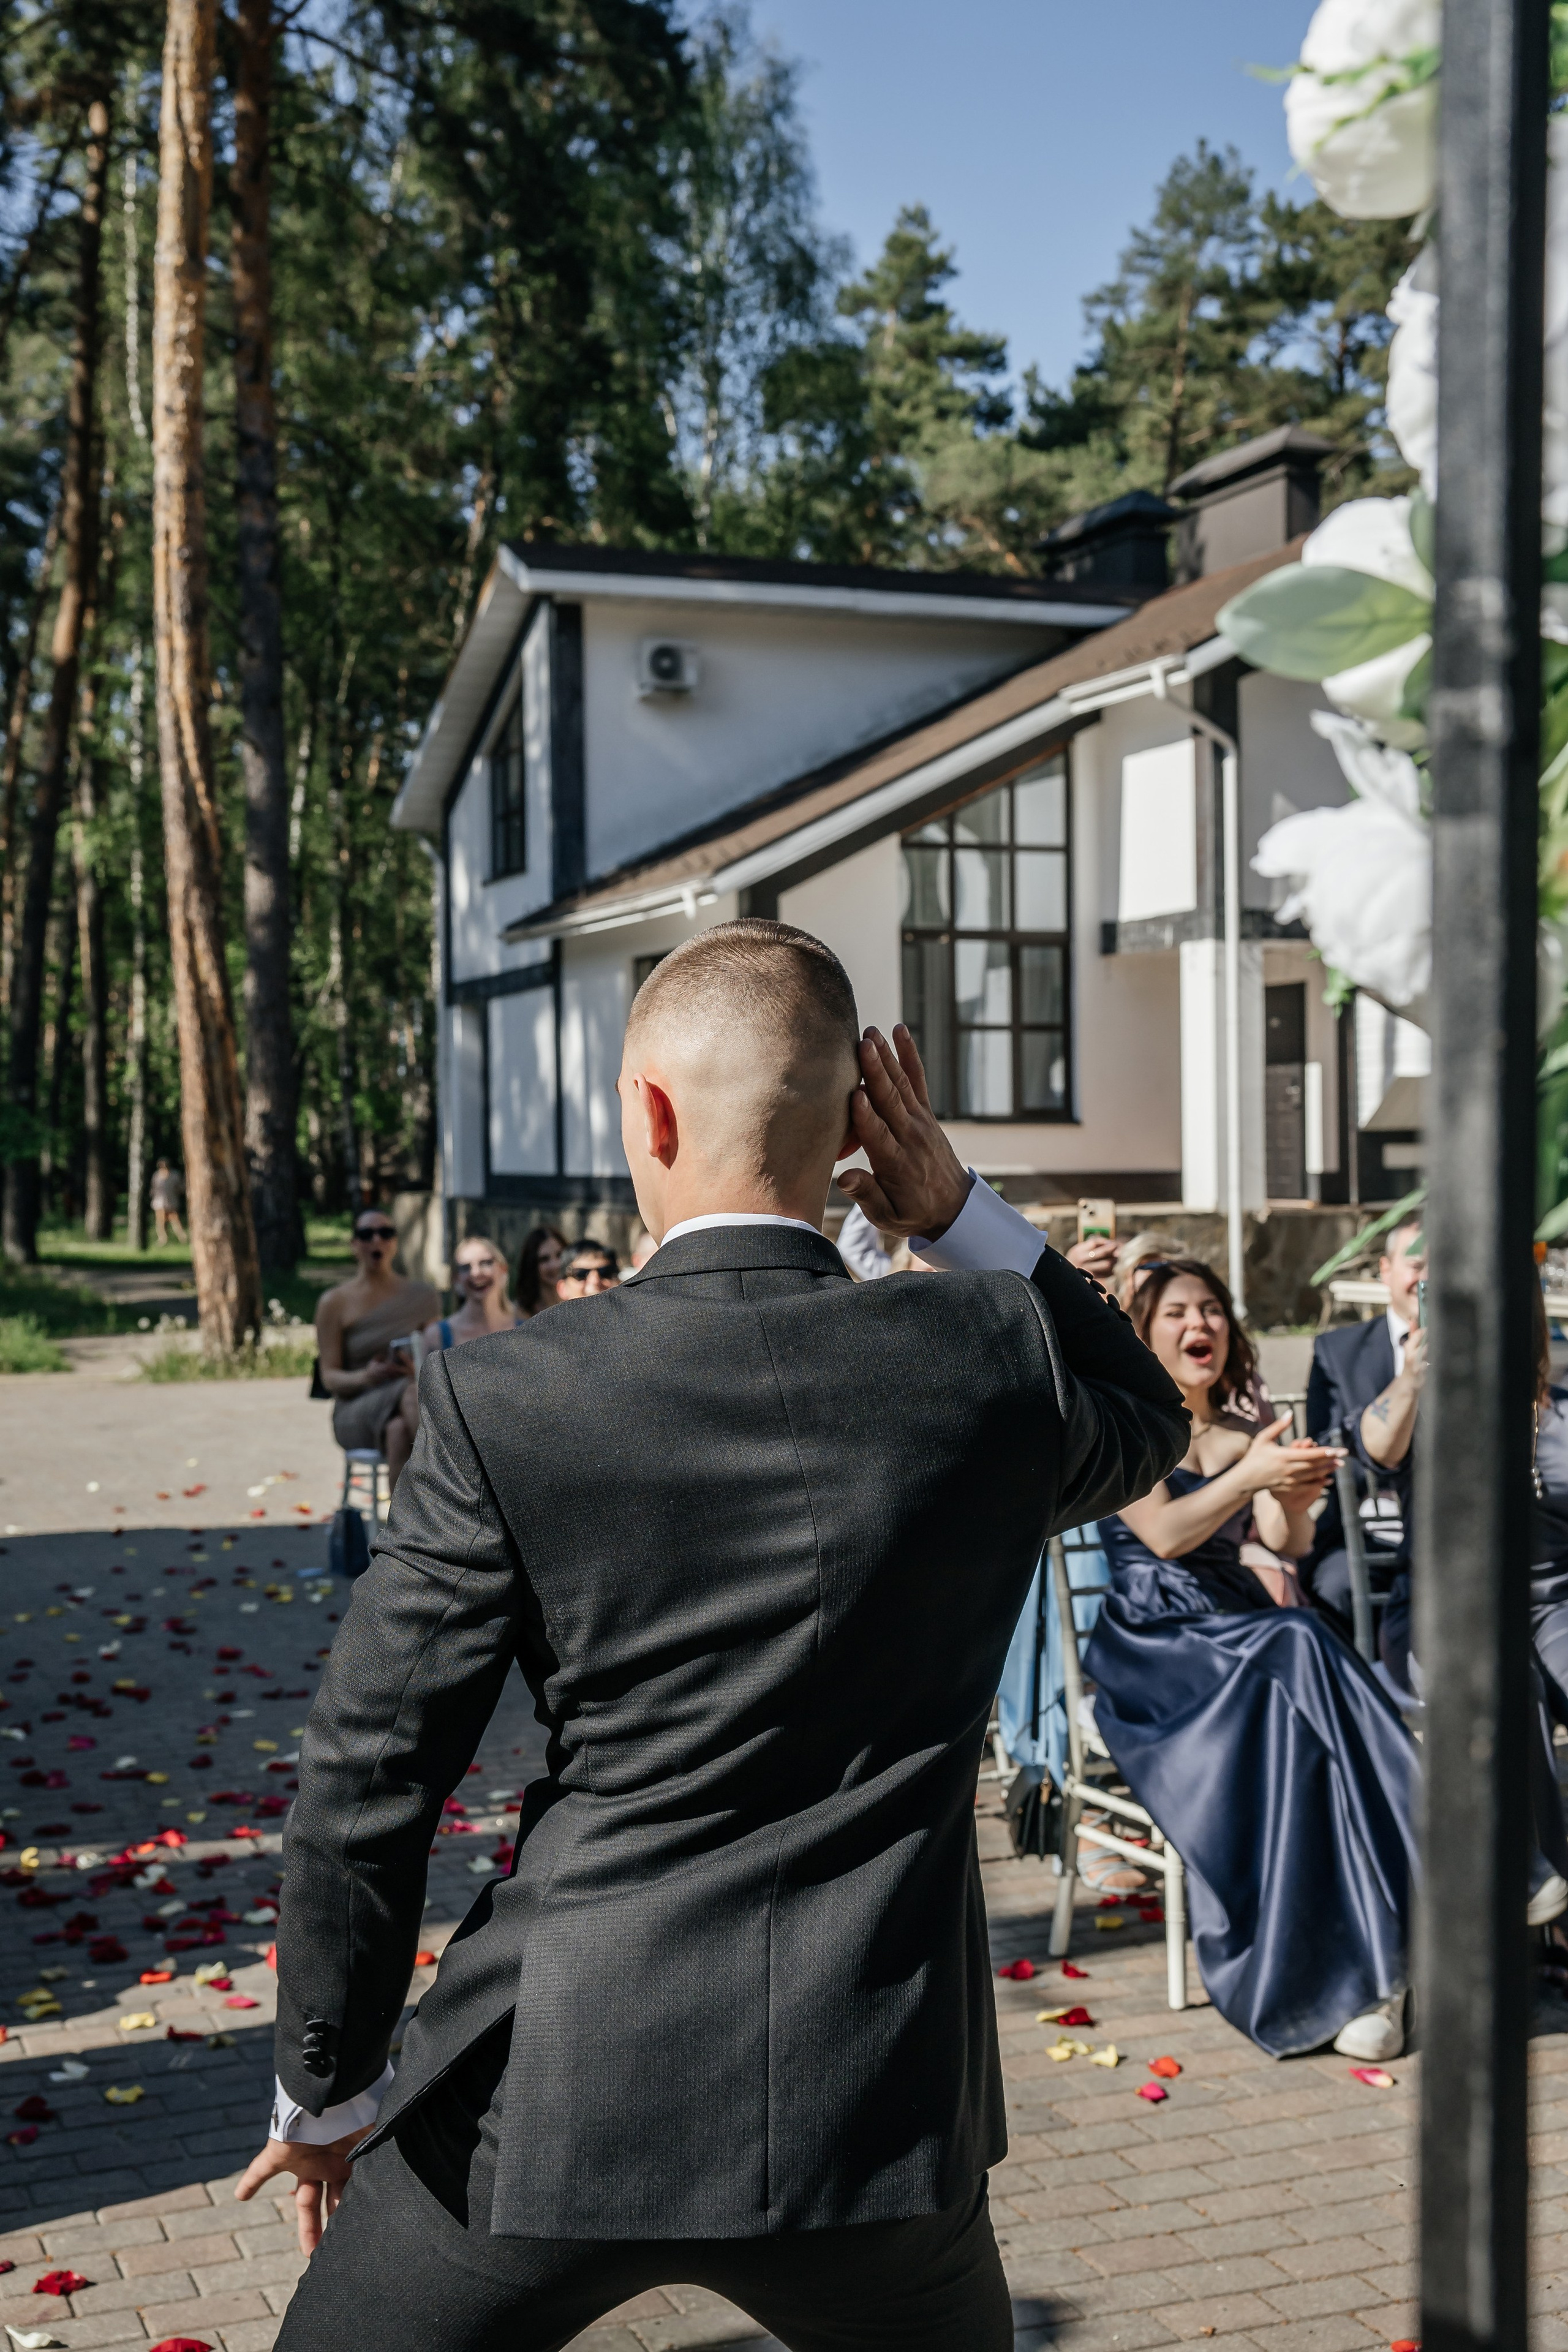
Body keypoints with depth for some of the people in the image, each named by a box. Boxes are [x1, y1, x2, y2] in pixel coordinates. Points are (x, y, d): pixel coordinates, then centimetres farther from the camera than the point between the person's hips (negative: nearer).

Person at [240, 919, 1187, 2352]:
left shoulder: (503, 1401, -13)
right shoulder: (994, 1357, -9)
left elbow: (370, 1776, -8)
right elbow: (1148, 1425, 15)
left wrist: (328, 2090, 7)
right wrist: (959, 1214, 6)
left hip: (555, 2096, -2)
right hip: (869, 2099, 2)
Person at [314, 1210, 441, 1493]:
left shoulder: (420, 1295, 12)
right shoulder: (334, 1302, 6)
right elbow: (329, 1377, 1)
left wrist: (419, 1370, -16)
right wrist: (365, 1377, -21)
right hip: (355, 1409, -2)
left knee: (400, 1430, -38)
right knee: (410, 1394, -36)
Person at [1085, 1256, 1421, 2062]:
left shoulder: (1242, 1434, 19)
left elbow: (1290, 1545, 6)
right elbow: (1163, 1534, -11)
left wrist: (1295, 1497, -16)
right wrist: (1250, 1474, -23)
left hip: (1247, 1627, 5)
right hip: (1152, 1645, -4)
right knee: (1292, 1669, -32)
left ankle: (1357, 1966, -30)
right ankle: (1357, 1970, -26)